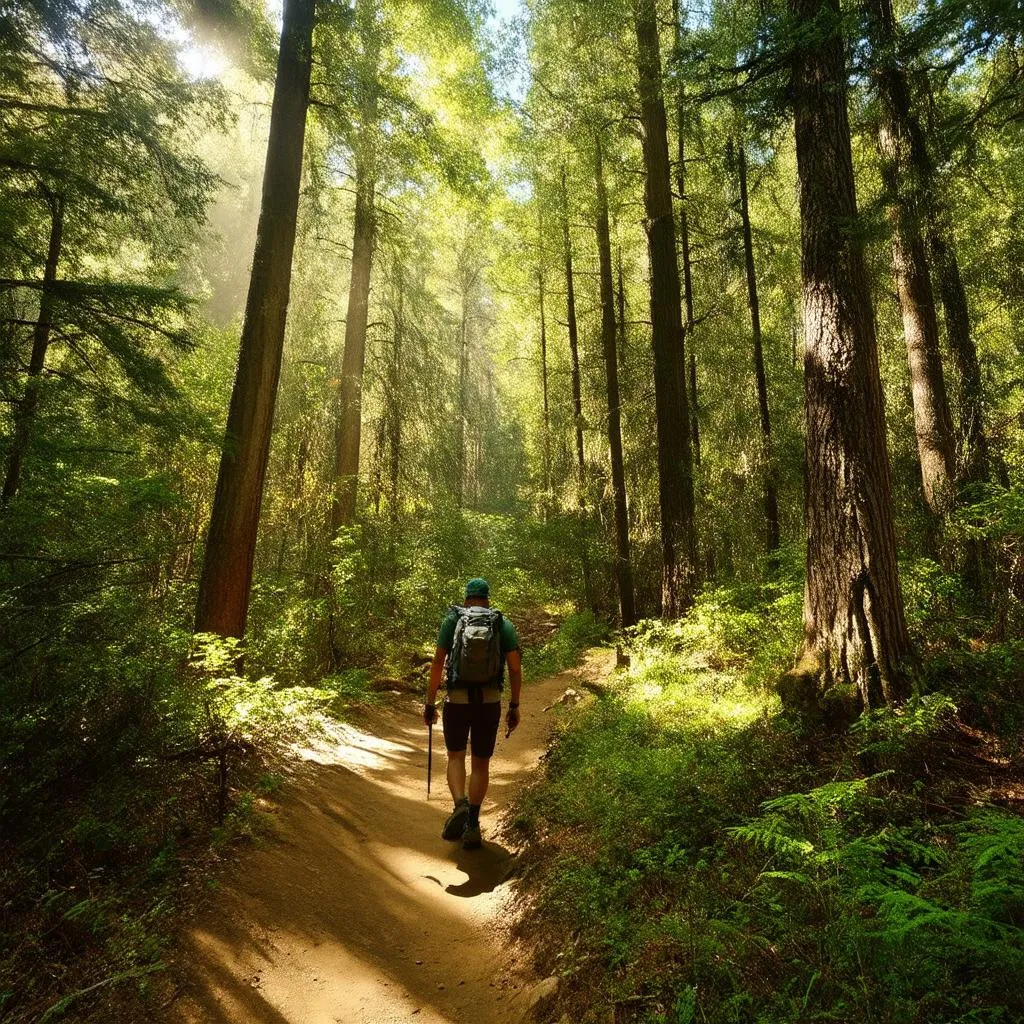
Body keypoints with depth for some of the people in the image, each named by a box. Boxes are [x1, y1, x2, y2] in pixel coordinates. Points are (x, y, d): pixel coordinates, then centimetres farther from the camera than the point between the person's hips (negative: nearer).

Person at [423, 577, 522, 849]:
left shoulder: (452, 620, 1)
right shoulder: (503, 624, 2)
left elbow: (437, 664, -3)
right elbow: (515, 667, -3)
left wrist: (430, 704, 3)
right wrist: (514, 706, 5)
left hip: (456, 701, -1)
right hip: (489, 703, 1)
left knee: (455, 756, 18)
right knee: (481, 763, 16)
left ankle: (460, 805, -5)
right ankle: (472, 824, 14)